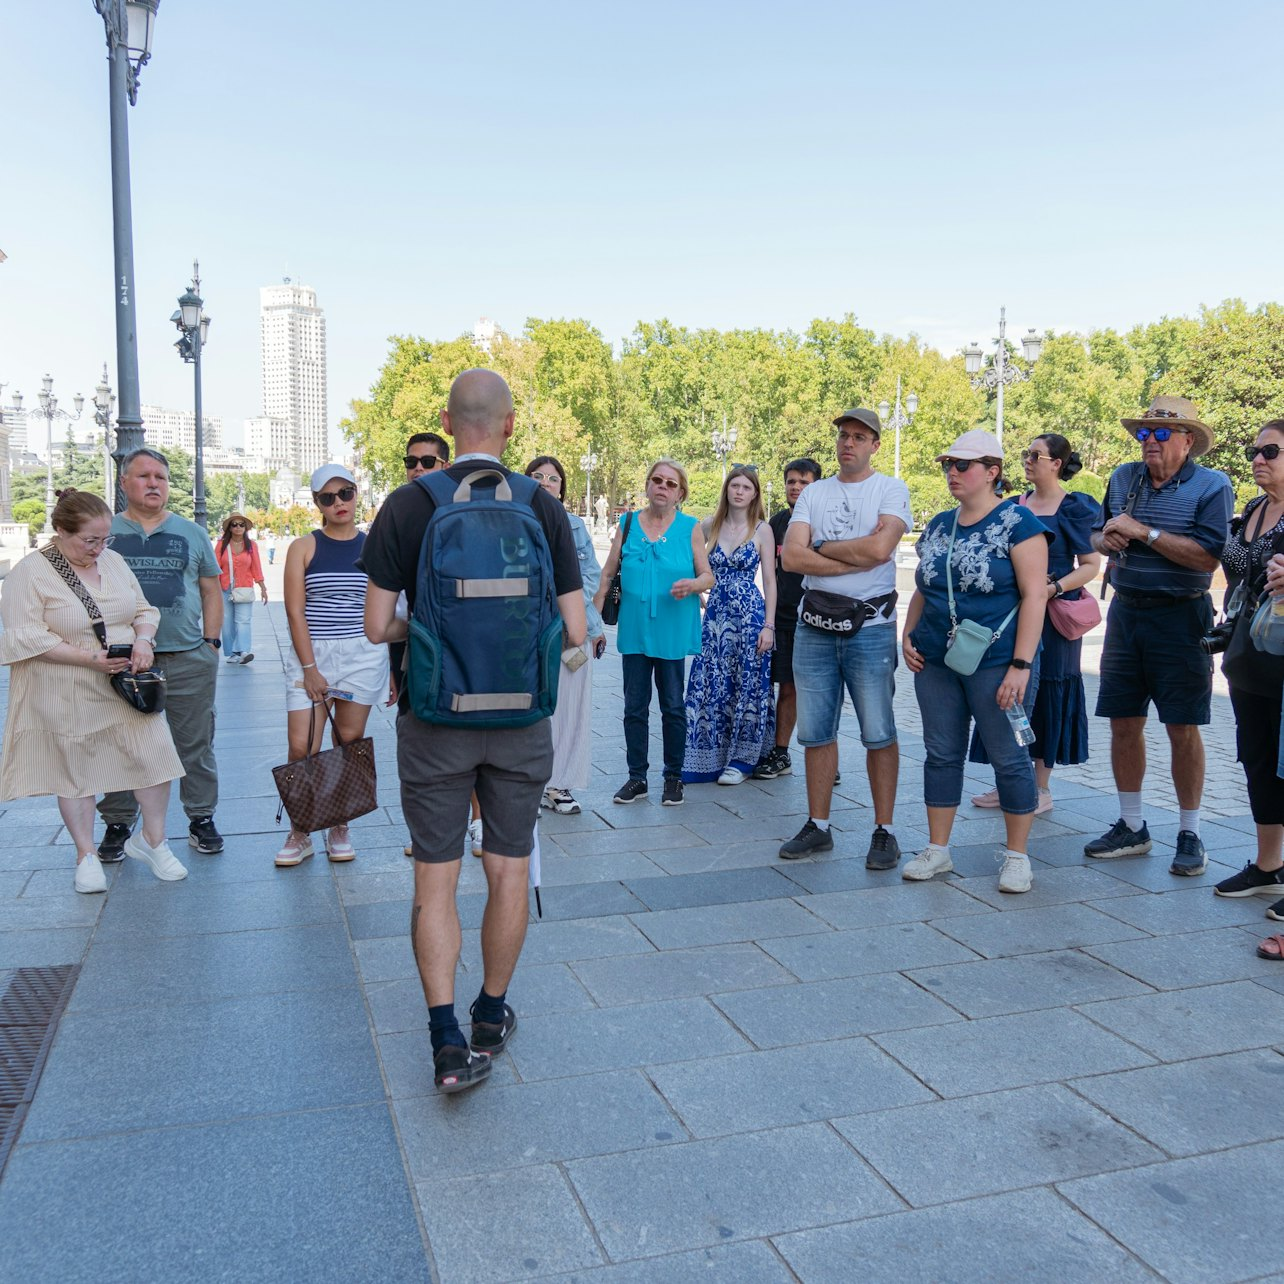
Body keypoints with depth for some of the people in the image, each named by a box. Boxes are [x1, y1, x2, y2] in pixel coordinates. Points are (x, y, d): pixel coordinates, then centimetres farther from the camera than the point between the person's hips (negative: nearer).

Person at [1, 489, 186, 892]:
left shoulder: (113, 561, 7)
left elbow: (144, 610, 13)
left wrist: (143, 641, -9)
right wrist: (88, 657, -22)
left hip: (126, 688, 4)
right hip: (67, 699, -4)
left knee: (154, 757, -1)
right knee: (76, 772, 8)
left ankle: (152, 839, 18)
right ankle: (86, 855, 23)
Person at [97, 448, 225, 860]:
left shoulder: (191, 533, 10)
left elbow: (212, 591, 12)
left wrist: (211, 643, 3)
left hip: (188, 661, 1)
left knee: (195, 746, 6)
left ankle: (201, 818, 16)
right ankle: (117, 823, 19)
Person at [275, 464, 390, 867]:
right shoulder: (304, 547, 2)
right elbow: (295, 611, -4)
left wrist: (396, 667, 4)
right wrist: (309, 668, -12)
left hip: (363, 656, 1)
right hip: (310, 655, -1)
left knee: (350, 744, 5)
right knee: (302, 749, -6)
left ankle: (339, 829, 20)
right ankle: (299, 834, 10)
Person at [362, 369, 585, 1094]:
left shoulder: (408, 507, -6)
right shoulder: (544, 509, -4)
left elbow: (378, 626, -6)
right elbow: (574, 631, -5)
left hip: (435, 719, -1)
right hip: (520, 717, 1)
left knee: (436, 879, 7)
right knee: (509, 870, 14)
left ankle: (448, 1042, 4)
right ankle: (492, 1018, 29)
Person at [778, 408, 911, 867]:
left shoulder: (891, 490, 1)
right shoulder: (813, 493, 12)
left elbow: (880, 548, -17)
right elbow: (791, 557, -3)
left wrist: (822, 547, -5)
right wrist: (856, 556, -10)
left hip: (870, 627, -4)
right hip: (815, 627, 4)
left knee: (878, 735, 0)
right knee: (816, 733, 9)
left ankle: (884, 831, 10)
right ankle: (817, 827, 19)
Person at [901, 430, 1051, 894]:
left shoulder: (1018, 523, -7)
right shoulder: (939, 525, 12)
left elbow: (1035, 595, -12)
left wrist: (1021, 665, -18)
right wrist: (908, 637, 5)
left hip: (994, 663, -6)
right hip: (935, 663, 6)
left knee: (1009, 758, 2)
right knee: (941, 754, 10)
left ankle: (1017, 855, 15)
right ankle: (937, 849, 20)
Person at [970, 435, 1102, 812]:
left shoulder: (1074, 508, -5)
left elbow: (1091, 565, -9)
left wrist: (1054, 588, -21)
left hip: (1051, 616, -6)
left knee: (1044, 693, 0)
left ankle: (1041, 788, 11)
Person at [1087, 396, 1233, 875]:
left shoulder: (1212, 486, -7)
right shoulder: (1123, 477, 8)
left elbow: (1208, 556, -19)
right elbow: (1096, 535, 18)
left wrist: (1144, 532, -20)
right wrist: (1108, 539, -5)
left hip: (1180, 617, -5)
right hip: (1125, 613, 5)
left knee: (1182, 729, 0)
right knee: (1123, 723, 8)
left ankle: (1189, 833, 15)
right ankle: (1131, 827, 22)